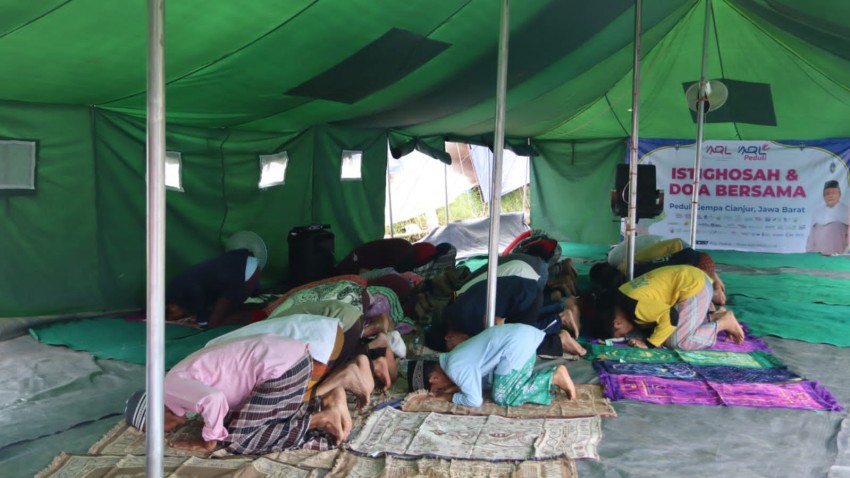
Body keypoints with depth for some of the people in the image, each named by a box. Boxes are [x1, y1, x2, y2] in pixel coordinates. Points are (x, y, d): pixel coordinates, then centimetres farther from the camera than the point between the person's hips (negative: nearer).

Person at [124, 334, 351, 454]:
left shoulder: (170, 387, -3)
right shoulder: (183, 377, 25)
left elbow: (214, 400, -22)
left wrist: (209, 442, -6)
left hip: (281, 368, -10)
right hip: (292, 354, 10)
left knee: (238, 441, 1)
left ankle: (320, 420, -3)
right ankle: (328, 400, 8)